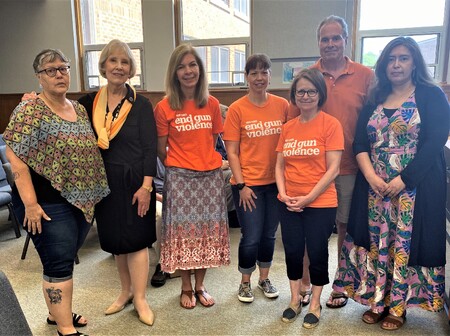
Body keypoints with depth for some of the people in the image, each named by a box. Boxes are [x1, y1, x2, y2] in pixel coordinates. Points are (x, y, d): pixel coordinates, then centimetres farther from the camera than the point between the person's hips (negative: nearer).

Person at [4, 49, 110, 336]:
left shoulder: (79, 109, 10)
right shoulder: (29, 110, -12)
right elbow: (15, 157, -17)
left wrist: (93, 194, 11)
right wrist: (30, 204, -20)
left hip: (83, 201, 7)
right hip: (49, 204, -7)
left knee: (66, 259, 18)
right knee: (59, 264, -1)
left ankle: (58, 312, 35)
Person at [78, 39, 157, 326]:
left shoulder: (141, 104, -6)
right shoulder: (90, 102, 4)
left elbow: (150, 148, -9)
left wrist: (146, 186, -15)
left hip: (133, 180, -4)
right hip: (105, 181, 4)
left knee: (135, 238, 2)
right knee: (115, 239, 14)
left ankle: (140, 298, 16)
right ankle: (126, 290, 32)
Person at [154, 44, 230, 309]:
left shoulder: (212, 104, 2)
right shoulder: (164, 108, -7)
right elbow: (161, 149, 0)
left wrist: (206, 160, 9)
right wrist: (176, 167, 8)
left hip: (211, 175, 3)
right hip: (180, 178, -3)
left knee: (208, 230, 9)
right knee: (183, 231, 5)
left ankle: (200, 285, 27)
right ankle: (186, 288, 25)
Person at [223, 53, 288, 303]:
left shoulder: (282, 105, 0)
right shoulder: (237, 109, -7)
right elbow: (232, 152, -7)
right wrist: (241, 185, -11)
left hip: (275, 182, 3)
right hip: (248, 184, -3)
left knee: (269, 234, 16)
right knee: (251, 237, 4)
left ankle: (264, 279, 37)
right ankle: (245, 283, 28)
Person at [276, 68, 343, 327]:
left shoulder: (331, 124, -8)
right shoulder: (288, 127, 6)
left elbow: (333, 169, -12)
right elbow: (280, 165, 9)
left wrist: (309, 198, -16)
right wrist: (283, 193, -6)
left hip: (320, 203, -4)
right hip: (289, 204, 4)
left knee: (317, 252, 7)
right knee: (292, 251, 12)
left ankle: (315, 304, 28)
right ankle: (295, 299, 32)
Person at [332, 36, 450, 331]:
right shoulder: (375, 101, 12)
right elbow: (360, 143, 6)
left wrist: (402, 180, -16)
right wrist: (371, 176, -10)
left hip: (415, 188, -4)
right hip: (374, 188, 4)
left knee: (406, 245, 2)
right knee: (376, 244, 7)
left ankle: (398, 306, 20)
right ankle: (377, 301, 22)